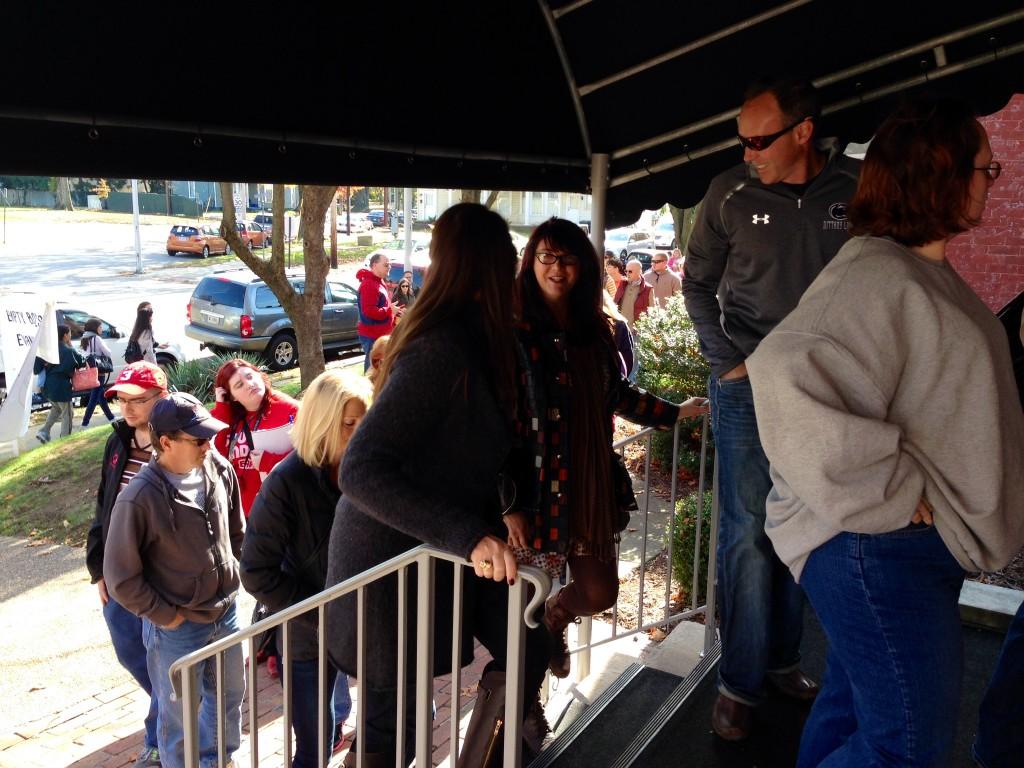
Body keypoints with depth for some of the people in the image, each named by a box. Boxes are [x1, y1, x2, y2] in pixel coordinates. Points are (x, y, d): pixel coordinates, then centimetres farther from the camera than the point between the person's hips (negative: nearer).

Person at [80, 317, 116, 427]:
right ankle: (85, 424, -9)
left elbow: (83, 355, 12)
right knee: (94, 398, -6)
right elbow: (107, 352, -10)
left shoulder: (84, 340, 13)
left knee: (101, 396, 19)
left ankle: (111, 418, 31)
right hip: (99, 372, -9)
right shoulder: (96, 339, -11)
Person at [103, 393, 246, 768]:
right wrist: (165, 616, -11)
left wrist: (231, 577, 8)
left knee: (230, 694, 25)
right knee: (180, 716, 15)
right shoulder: (139, 498, -25)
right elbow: (121, 576, -17)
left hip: (226, 613, 6)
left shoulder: (219, 469, -9)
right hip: (177, 629, -5)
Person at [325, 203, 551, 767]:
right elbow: (361, 471, -33)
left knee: (525, 642, 11)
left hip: (431, 551, 8)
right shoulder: (443, 350, -27)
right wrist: (466, 536, -38)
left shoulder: (467, 337, 0)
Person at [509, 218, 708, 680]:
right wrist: (509, 504, -19)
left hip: (591, 485, 6)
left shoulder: (593, 329, 8)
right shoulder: (515, 331, -12)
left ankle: (553, 624, 48)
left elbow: (618, 395, 23)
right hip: (537, 490, -6)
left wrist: (675, 413, 27)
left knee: (599, 592, 13)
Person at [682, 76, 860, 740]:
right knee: (748, 532, -1)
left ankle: (782, 659, 28)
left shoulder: (859, 189, -3)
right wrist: (728, 362, -2)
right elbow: (698, 283, 5)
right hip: (748, 386, -1)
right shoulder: (731, 194, -3)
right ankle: (740, 681, 12)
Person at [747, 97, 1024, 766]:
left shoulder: (930, 272, 13)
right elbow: (787, 373, -34)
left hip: (918, 538, 10)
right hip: (877, 543, -10)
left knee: (856, 702, 21)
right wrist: (892, 492, -26)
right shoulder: (875, 277, -20)